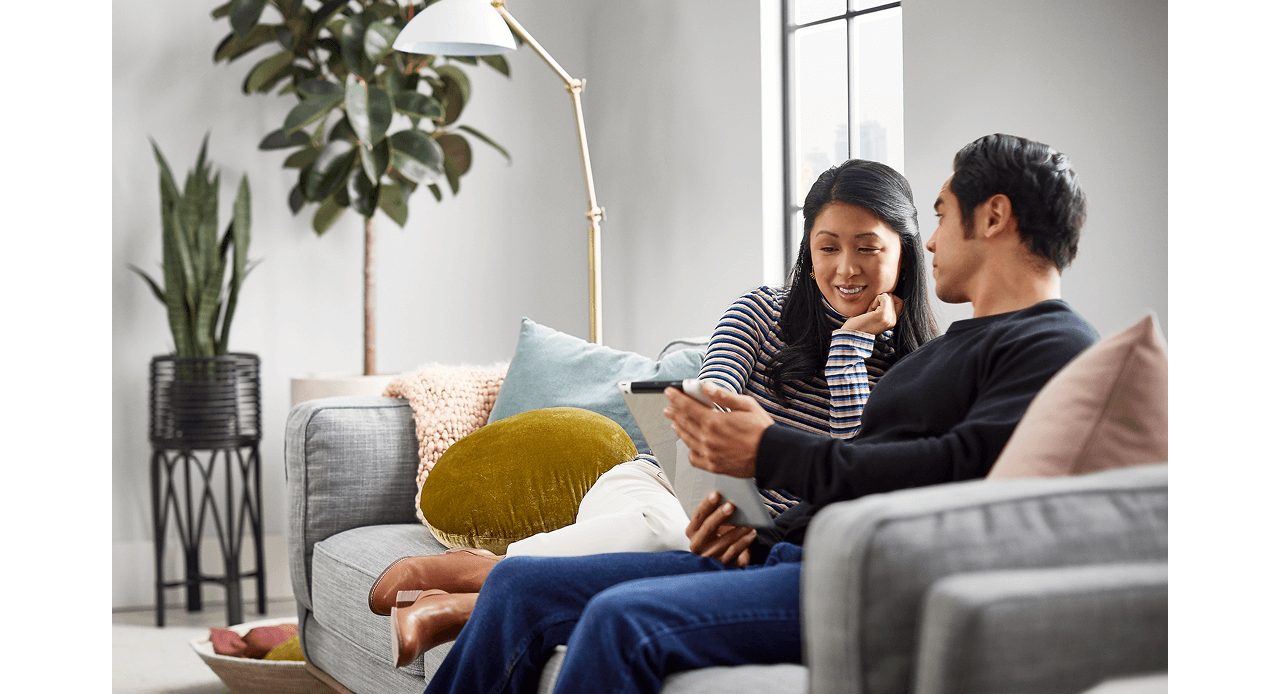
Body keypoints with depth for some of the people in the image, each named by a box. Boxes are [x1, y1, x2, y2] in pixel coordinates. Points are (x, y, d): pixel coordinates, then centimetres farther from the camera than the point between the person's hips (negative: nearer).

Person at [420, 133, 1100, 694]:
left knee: (623, 619, -33)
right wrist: (762, 537, 9)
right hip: (800, 554, 10)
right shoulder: (948, 347, 31)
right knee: (519, 585, 2)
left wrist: (771, 453, -18)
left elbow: (965, 468, -20)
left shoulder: (1057, 348, -2)